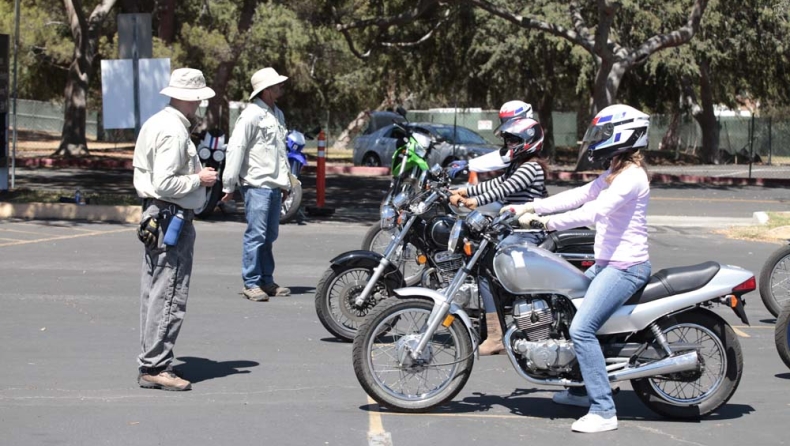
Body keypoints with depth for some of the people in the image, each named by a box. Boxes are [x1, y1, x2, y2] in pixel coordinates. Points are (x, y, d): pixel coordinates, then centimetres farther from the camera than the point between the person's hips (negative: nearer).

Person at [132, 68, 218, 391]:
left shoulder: (155, 123, 14)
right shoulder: (174, 132, -18)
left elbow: (143, 172, 20)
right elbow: (165, 184, -24)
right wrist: (199, 179, -11)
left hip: (154, 217, 11)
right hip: (173, 219, -11)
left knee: (154, 292, 13)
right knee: (170, 296, -8)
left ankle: (150, 364, 18)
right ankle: (155, 367, -7)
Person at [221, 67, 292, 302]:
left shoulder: (277, 114, 17)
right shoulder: (251, 115, -11)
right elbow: (236, 148, -14)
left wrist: (285, 181, 26)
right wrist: (229, 185, -15)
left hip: (274, 185, 8)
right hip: (256, 184, -8)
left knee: (270, 235, 12)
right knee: (256, 234, -8)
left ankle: (267, 281, 19)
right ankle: (251, 283, -3)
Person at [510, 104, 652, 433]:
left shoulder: (631, 177, -17)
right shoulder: (613, 174, 15)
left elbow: (594, 211, -29)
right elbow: (576, 196, 12)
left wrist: (545, 222, -33)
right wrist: (529, 207, 4)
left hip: (625, 267, -11)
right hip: (606, 264, 11)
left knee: (581, 328, -22)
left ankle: (603, 411, -21)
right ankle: (582, 389, 33)